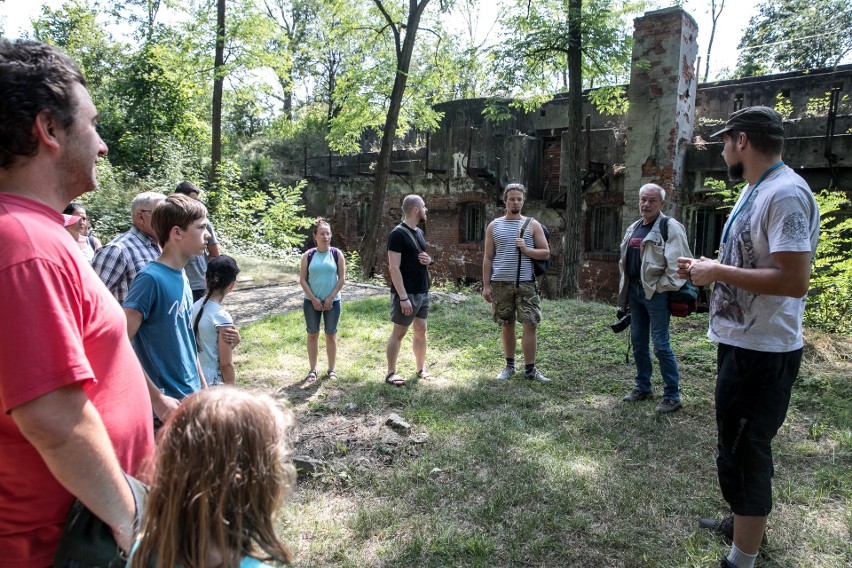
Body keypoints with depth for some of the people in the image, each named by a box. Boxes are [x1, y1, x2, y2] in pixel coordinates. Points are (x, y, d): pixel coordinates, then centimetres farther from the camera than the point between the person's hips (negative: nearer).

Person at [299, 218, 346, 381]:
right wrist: (313, 299, -9)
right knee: (312, 335, 7)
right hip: (312, 302, 1)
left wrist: (330, 298, -9)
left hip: (332, 301, 0)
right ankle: (313, 369, 18)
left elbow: (342, 279, -2)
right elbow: (302, 279, -1)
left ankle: (331, 369, 18)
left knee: (331, 335, 7)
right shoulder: (308, 255, 0)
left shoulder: (336, 254, -1)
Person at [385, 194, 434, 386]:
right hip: (406, 293, -8)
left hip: (423, 291, 8)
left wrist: (429, 259, 0)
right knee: (399, 332, 1)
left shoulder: (419, 232, 11)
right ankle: (391, 373, 11)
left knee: (421, 330, 13)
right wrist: (403, 297, -24)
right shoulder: (398, 234, -15)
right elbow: (394, 268, -19)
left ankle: (421, 369, 25)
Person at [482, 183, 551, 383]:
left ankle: (530, 369, 4)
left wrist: (526, 249, -13)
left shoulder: (532, 225, 7)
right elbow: (488, 258, 7)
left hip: (526, 283, -1)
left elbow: (545, 253, 4)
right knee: (506, 325, 8)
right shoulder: (494, 226, 8)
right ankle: (509, 366, 21)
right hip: (501, 283, 1)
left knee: (530, 325, -5)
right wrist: (486, 285, 1)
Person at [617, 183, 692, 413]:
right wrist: (625, 290, 17)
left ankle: (672, 395, 6)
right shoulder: (633, 229, 16)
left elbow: (676, 263, -15)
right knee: (638, 341, 14)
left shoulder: (670, 227, -8)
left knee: (661, 344, -5)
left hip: (656, 292, -8)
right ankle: (643, 387, 28)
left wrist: (665, 287, -15)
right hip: (634, 290, 8)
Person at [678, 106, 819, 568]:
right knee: (742, 447, 23)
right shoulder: (755, 191, 13)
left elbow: (793, 280, -27)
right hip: (740, 341, 10)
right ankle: (744, 524, 42)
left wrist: (717, 271, -20)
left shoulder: (785, 193, -20)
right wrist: (705, 269, 11)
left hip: (761, 351, -10)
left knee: (743, 454, 1)